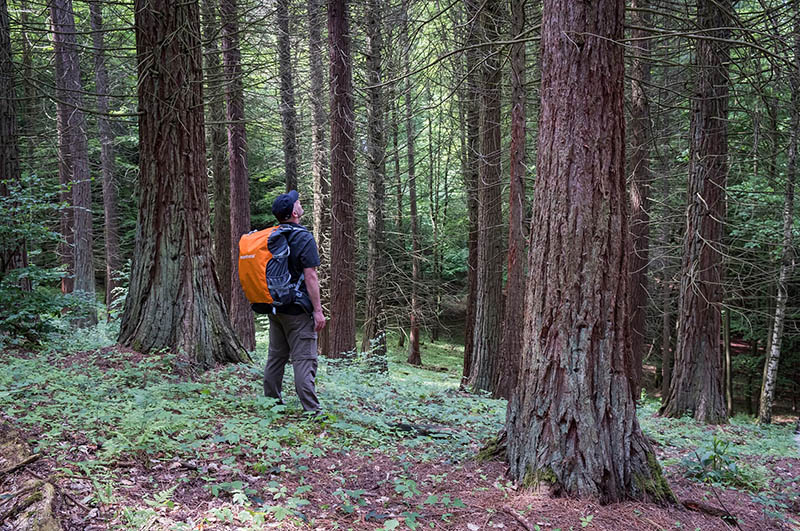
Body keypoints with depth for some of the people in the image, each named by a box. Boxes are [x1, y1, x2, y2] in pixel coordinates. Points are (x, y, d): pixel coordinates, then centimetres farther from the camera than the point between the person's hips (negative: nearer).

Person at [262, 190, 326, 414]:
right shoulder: (303, 238, -14)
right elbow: (310, 276, -18)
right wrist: (318, 310, -15)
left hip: (275, 307, 7)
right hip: (297, 310, -7)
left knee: (276, 356, 16)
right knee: (304, 359, -6)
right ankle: (311, 410, -6)